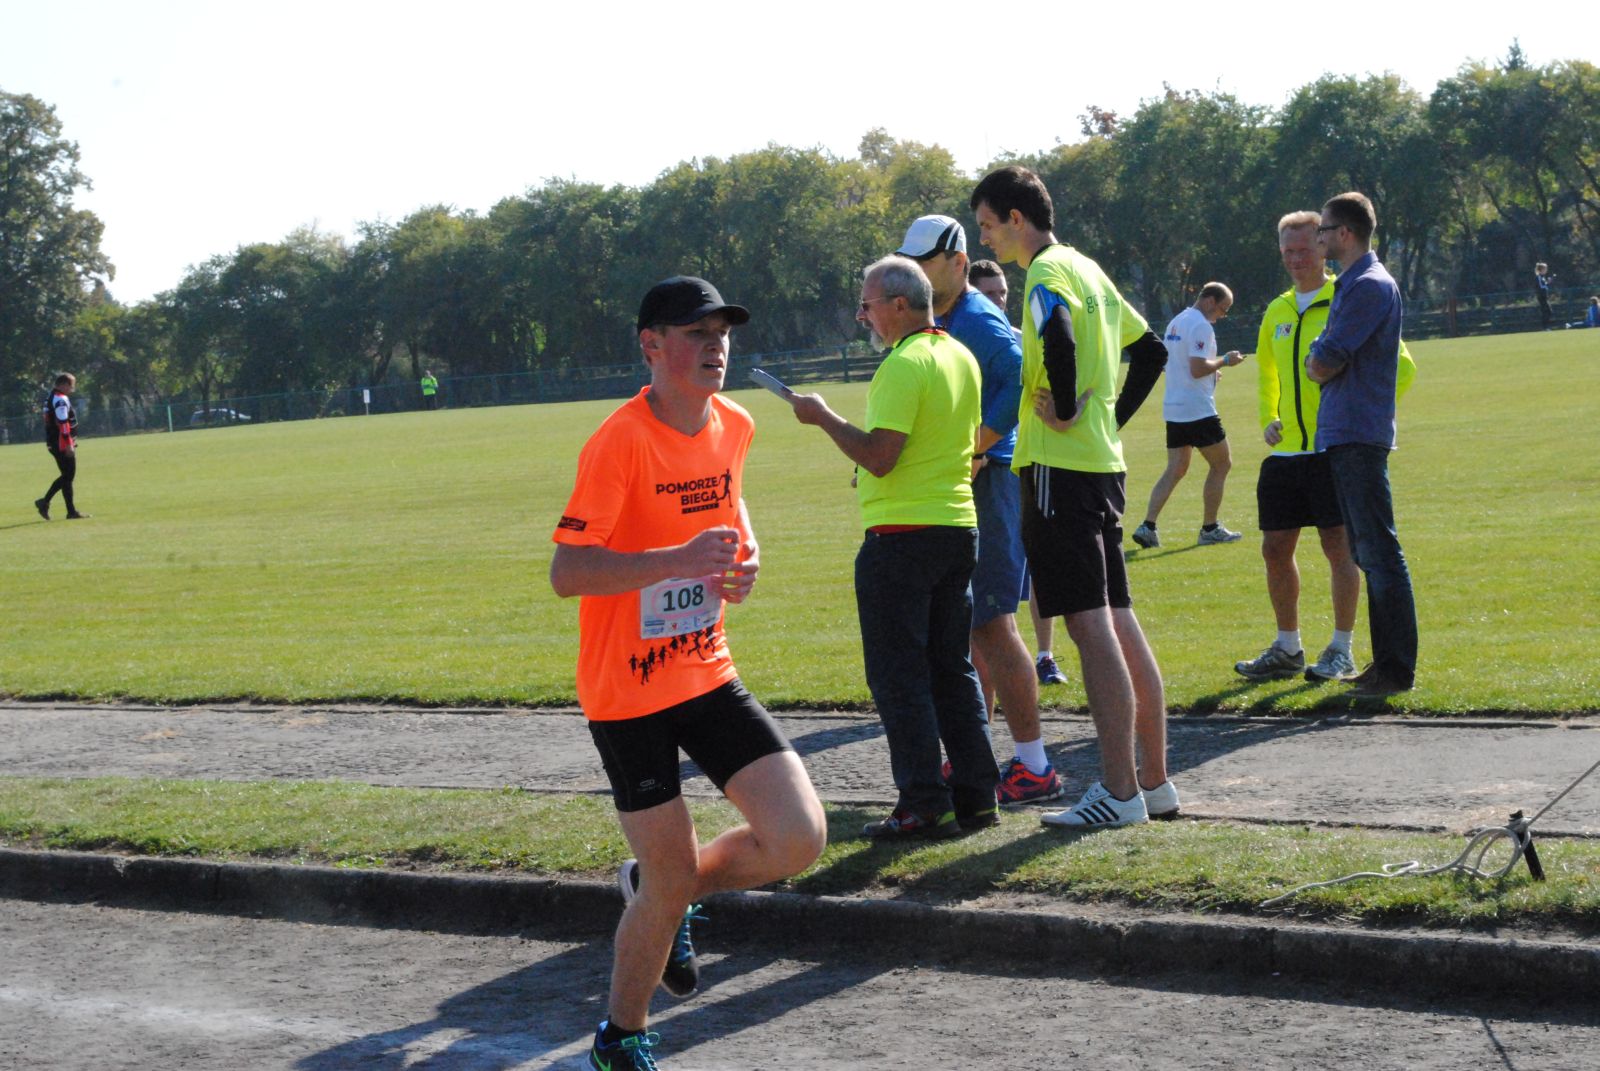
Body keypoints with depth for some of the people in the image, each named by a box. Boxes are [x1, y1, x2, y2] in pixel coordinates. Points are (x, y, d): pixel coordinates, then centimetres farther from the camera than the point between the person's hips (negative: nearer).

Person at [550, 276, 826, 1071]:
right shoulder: (619, 443, -19)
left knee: (798, 840, -7)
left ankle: (659, 891, 22)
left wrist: (743, 554, 3)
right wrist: (681, 558, -32)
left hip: (708, 675, 6)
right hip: (627, 693, -6)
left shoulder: (734, 426, 3)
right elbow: (565, 572, -23)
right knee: (670, 885, -2)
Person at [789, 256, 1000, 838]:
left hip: (902, 534, -9)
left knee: (898, 675, -2)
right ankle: (975, 795, 16)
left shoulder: (905, 364, -16)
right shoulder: (961, 357, 12)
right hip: (959, 524, 9)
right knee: (952, 668, 15)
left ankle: (925, 805, -3)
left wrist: (824, 416, -9)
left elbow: (879, 456, -22)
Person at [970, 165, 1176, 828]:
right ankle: (1155, 781, 14)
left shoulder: (1048, 271, -10)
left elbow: (1057, 337, -32)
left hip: (1061, 468, -9)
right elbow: (1151, 351, 25)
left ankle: (1120, 792, -9)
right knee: (1118, 626, 11)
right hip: (1102, 465, 9)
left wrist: (1064, 408, -19)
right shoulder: (1088, 270, 19)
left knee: (1090, 627, -9)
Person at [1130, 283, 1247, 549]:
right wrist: (1224, 361, -9)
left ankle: (1148, 526, -7)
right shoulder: (1200, 326, -14)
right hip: (1198, 410, -8)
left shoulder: (1176, 322, 16)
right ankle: (1209, 528, 10)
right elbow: (1197, 368, -23)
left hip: (1173, 410, 9)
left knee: (1175, 469, 7)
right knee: (1221, 463, 6)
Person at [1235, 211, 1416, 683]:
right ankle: (1287, 649, 18)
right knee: (1275, 548, 7)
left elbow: (1400, 367, -4)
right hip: (1285, 450, 6)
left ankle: (1341, 652, 3)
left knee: (1338, 546, -5)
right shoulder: (1277, 312, 14)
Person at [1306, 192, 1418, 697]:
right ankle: (1386, 662, 19)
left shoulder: (1370, 285, -13)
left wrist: (1320, 363, 5)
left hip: (1359, 438, -10)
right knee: (1368, 555, 13)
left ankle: (1397, 669, -7)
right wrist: (1322, 364, 1)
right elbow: (1318, 364, 20)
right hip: (1342, 437, 10)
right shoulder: (1350, 285, 19)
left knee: (1379, 554, -8)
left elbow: (1323, 364, -14)